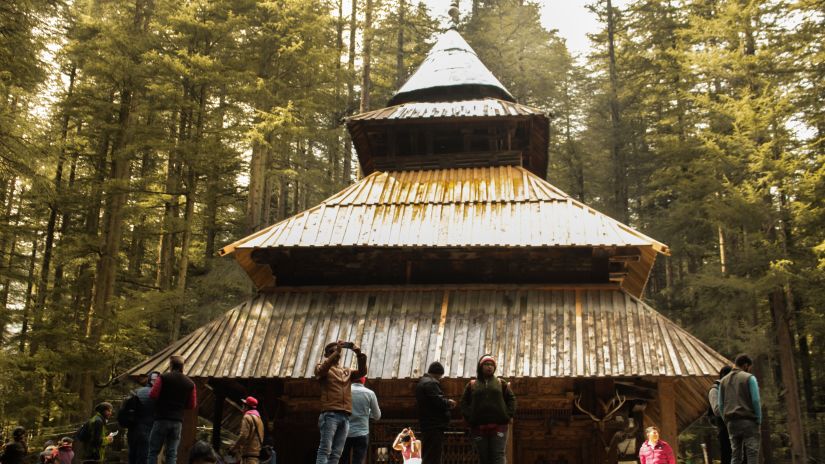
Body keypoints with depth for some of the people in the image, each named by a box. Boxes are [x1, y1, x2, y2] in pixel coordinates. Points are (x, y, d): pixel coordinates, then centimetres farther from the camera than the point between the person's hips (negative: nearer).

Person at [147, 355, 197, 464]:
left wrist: (162, 399, 10)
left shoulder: (163, 378, -5)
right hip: (178, 421, 3)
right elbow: (192, 405, 8)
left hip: (161, 419, -3)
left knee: (153, 452, 4)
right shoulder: (190, 383, 6)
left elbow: (152, 395, -11)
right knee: (172, 454, 6)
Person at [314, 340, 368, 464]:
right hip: (330, 414, -5)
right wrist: (336, 351, -19)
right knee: (325, 450, -12)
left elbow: (362, 372, 9)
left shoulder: (346, 372, 24)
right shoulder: (321, 368, 11)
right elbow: (322, 369, -13)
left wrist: (359, 354, -7)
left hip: (345, 416, 5)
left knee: (336, 454, 0)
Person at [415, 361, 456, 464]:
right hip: (434, 426, -11)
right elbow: (439, 401, -23)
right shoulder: (431, 383, -15)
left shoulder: (421, 382, 19)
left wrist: (446, 403, 12)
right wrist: (449, 403, -3)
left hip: (427, 424, 11)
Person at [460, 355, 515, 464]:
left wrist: (509, 415, -2)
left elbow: (511, 398, 12)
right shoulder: (472, 385, 13)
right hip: (479, 427, 1)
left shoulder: (501, 383, 14)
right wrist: (469, 417, -4)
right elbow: (464, 402, 11)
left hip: (498, 426, -1)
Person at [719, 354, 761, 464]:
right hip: (748, 420, -5)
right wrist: (759, 420, -2)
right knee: (752, 453, -6)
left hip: (731, 422, 5)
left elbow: (721, 405, 12)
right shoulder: (749, 378, 0)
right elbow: (756, 400, -8)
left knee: (735, 455, 5)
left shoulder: (723, 381, 16)